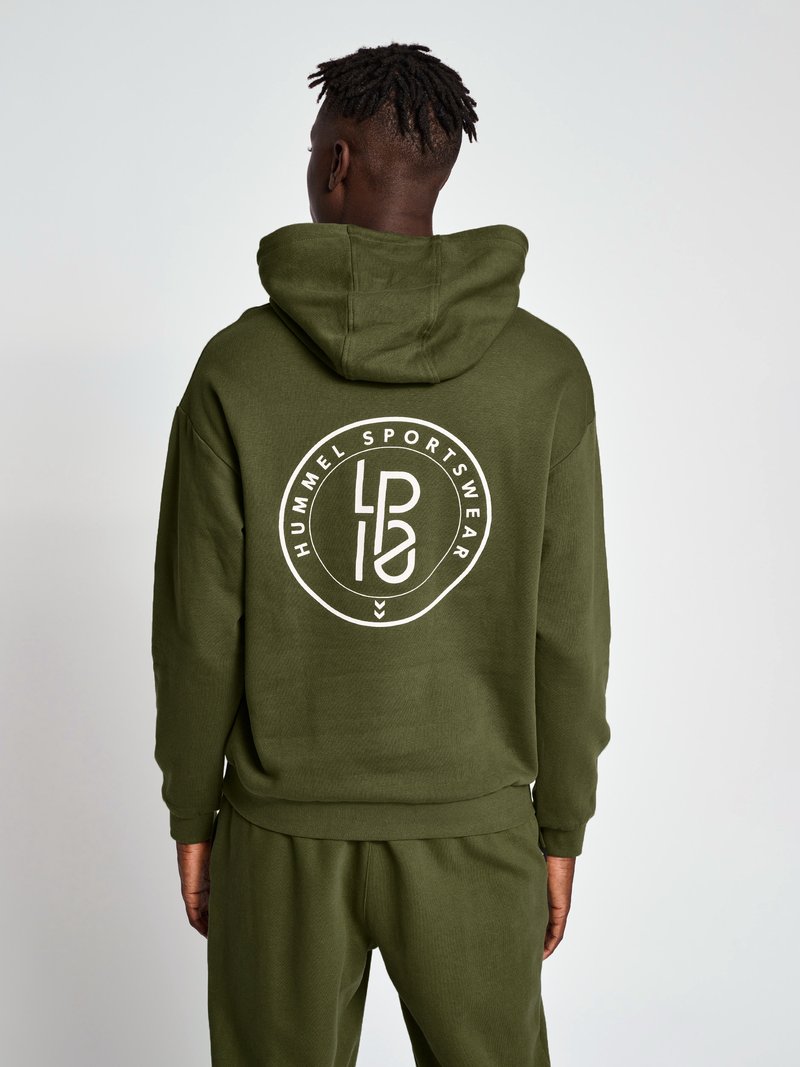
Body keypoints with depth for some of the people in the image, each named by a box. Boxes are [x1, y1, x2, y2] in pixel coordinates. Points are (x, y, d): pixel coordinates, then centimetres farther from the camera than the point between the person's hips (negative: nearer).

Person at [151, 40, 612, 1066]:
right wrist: (561, 830, 6)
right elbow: (568, 632, -7)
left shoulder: (238, 365, -11)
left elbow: (197, 625, -8)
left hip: (284, 828, 0)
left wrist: (191, 816, 6)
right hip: (470, 828, 1)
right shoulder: (544, 367, -10)